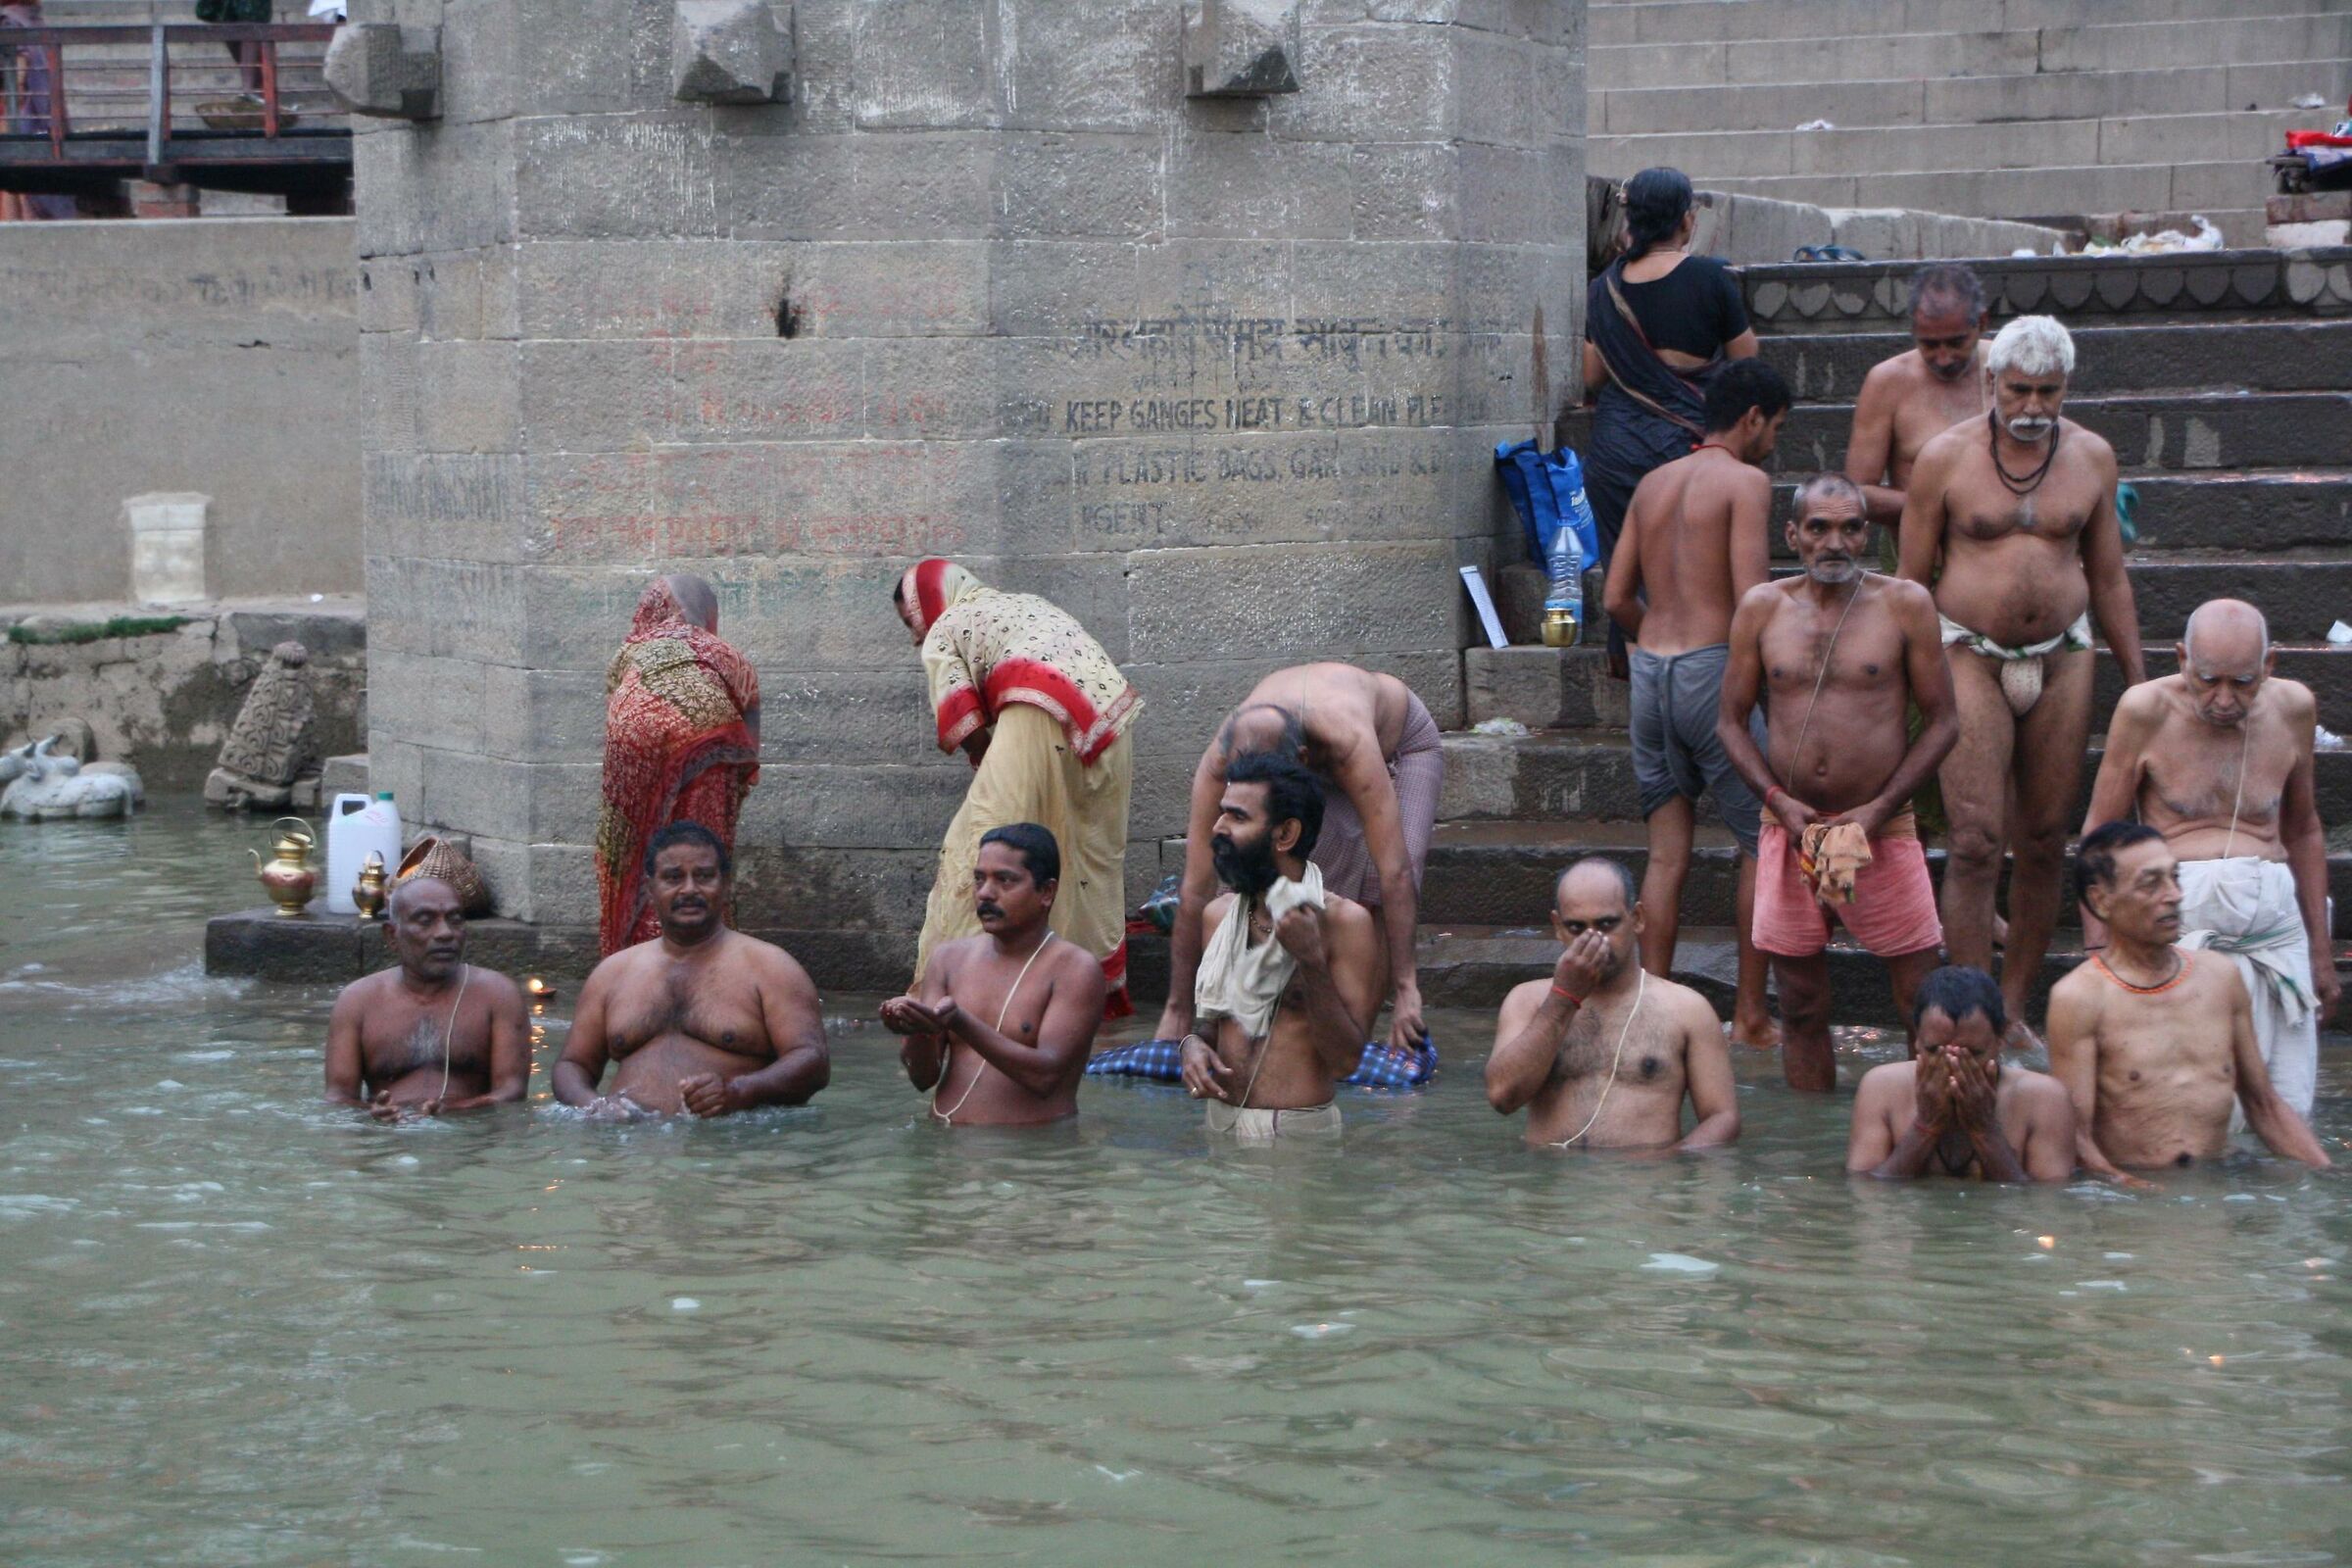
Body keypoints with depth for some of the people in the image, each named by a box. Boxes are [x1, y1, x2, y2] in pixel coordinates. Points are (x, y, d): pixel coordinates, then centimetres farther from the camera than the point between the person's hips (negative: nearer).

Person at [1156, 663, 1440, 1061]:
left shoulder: (1350, 740, -48)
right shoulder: (1217, 763, -35)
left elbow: (1395, 872, -49)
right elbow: (1195, 891, -31)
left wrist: (1405, 988, -51)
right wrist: (1177, 1011, -29)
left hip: (1402, 741, -3)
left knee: (1377, 891, -23)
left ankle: (1353, 1040, -14)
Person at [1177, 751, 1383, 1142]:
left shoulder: (1344, 921, -11)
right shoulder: (1218, 915, 7)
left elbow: (1346, 1061, -15)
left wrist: (1311, 960, -23)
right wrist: (1193, 1043, 1)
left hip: (1297, 1127, -5)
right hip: (1218, 1120, 5)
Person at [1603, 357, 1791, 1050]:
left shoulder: (1653, 484, 14)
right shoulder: (1746, 482, -6)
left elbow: (1617, 598, 13)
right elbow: (1751, 599, -16)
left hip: (1649, 668, 6)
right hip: (1712, 667, -6)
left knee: (1667, 852, 9)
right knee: (1764, 840, 6)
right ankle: (1751, 1014, 6)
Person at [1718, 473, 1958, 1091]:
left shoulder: (1905, 605, 0)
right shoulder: (1762, 608, 5)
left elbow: (1941, 721, 1)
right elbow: (1730, 721, 9)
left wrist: (1879, 810, -9)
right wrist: (1779, 800, -7)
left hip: (1882, 829, -2)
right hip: (1789, 828, 2)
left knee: (1923, 1005, -2)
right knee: (1801, 1008, 7)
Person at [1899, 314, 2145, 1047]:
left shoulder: (2092, 457, 5)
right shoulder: (1944, 458, -4)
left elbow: (2109, 580, 13)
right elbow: (1913, 580, 1)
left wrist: (2138, 682, 12)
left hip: (2062, 659, 3)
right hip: (1972, 657, -3)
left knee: (2044, 843, 6)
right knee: (1976, 842, -11)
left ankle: (2013, 1007, 17)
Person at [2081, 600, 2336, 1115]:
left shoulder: (2293, 708, 8)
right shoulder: (2147, 711, -3)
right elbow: (2099, 834, 2)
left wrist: (2320, 950, 22)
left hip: (2275, 919, 4)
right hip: (2179, 914, -4)